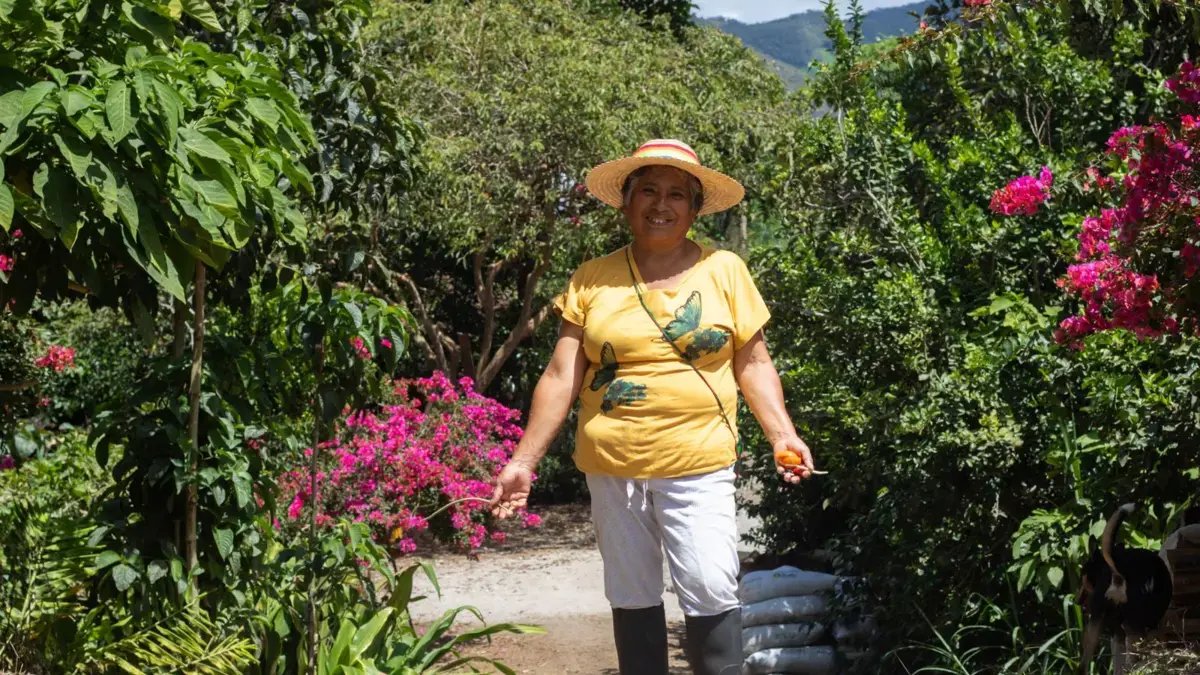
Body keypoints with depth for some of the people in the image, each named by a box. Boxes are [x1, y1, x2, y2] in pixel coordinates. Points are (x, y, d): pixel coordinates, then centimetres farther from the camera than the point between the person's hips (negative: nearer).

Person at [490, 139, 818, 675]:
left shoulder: (724, 270, 2)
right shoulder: (592, 280, 3)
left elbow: (752, 364, 4)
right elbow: (561, 377, 3)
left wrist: (782, 434, -9)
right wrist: (524, 460, -2)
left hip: (697, 465, -2)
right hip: (611, 468, 2)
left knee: (711, 597, -7)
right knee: (632, 600, 11)